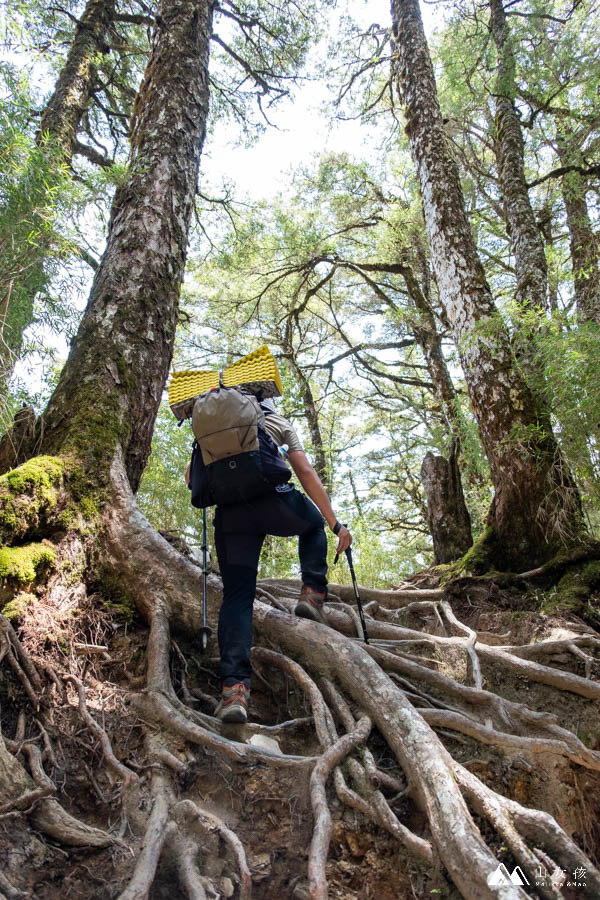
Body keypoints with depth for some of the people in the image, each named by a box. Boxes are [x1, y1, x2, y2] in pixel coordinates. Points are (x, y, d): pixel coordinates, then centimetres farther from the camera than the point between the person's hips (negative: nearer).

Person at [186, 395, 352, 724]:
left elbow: (192, 476, 21)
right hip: (274, 503, -1)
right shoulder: (280, 423, 21)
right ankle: (313, 593, 13)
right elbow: (306, 473, 9)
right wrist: (335, 524, 8)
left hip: (230, 512, 2)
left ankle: (234, 688, -7)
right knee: (314, 522, 31)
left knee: (237, 596, 8)